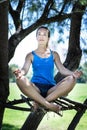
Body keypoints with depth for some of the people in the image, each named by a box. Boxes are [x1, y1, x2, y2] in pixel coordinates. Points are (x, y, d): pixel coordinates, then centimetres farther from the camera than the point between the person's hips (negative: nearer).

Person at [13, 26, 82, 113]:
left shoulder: (54, 55, 15)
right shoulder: (31, 55, 10)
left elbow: (62, 69, 3)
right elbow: (25, 69, -5)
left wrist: (73, 73, -19)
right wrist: (21, 72, -32)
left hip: (51, 89, 2)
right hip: (36, 89, -1)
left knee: (71, 79, -26)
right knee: (20, 79, -34)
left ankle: (40, 103, -28)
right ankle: (49, 105, -33)